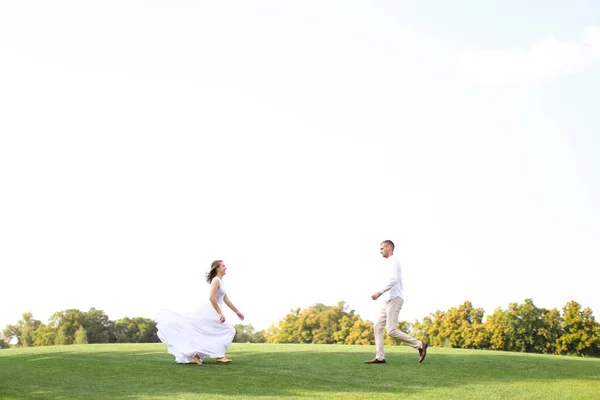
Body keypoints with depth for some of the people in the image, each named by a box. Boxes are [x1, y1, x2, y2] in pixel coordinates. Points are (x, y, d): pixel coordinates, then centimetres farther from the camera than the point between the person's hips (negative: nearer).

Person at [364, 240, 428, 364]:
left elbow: (393, 280, -26)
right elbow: (399, 285, 27)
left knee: (391, 331, -14)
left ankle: (420, 345, -5)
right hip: (389, 301, 10)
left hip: (394, 300, -10)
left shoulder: (393, 261, -10)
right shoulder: (391, 263, 23)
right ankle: (379, 357, -1)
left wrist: (380, 292, -27)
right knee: (378, 327, 3)